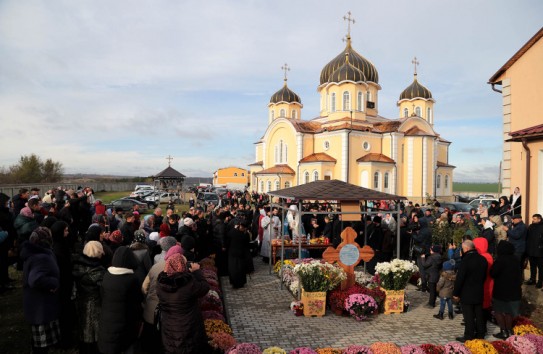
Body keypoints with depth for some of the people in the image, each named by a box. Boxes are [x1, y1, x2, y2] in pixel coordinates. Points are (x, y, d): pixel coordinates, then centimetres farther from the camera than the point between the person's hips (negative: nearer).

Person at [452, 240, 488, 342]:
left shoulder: (466, 260, -21)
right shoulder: (482, 259, 2)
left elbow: (460, 278, -19)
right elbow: (484, 276, 13)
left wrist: (455, 293, -10)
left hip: (467, 294, -7)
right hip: (479, 293, 7)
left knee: (469, 317, 1)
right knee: (479, 314, 16)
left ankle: (468, 337, 8)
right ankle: (480, 334, 27)